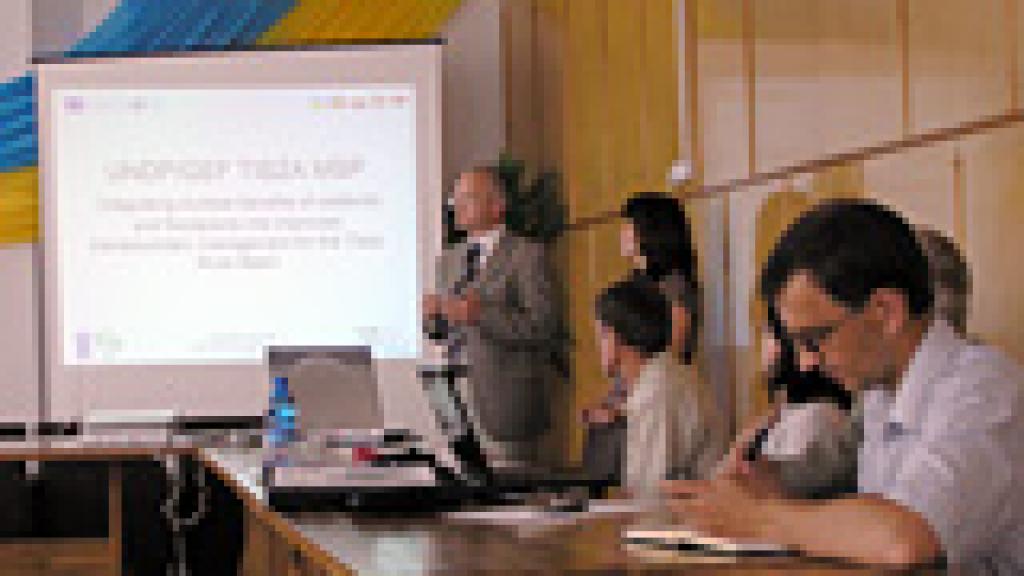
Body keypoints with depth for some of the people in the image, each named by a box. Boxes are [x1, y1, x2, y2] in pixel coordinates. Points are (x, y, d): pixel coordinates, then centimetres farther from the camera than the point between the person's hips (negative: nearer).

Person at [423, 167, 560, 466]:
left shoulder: (527, 256, -6)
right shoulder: (449, 259, 16)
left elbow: (543, 327, -15)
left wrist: (481, 314, -22)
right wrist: (432, 314, -3)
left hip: (505, 402, -6)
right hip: (456, 397, 6)